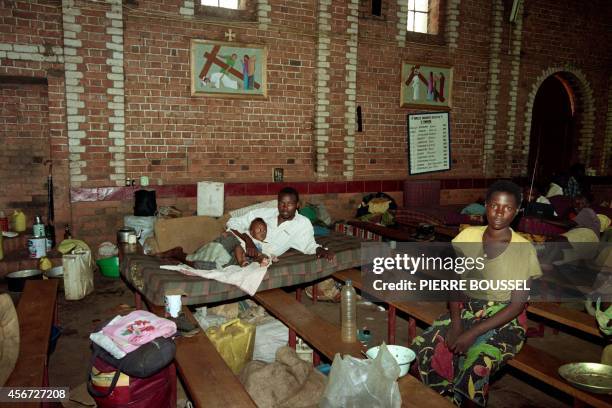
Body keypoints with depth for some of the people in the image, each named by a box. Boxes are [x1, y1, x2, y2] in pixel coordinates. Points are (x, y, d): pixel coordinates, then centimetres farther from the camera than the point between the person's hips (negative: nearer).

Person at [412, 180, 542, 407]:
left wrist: (474, 333, -19)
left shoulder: (524, 249, -10)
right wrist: (456, 322, -13)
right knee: (422, 347, -18)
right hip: (467, 310, 4)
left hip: (503, 320, -3)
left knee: (475, 365, -30)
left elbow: (517, 305, -12)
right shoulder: (468, 236, -1)